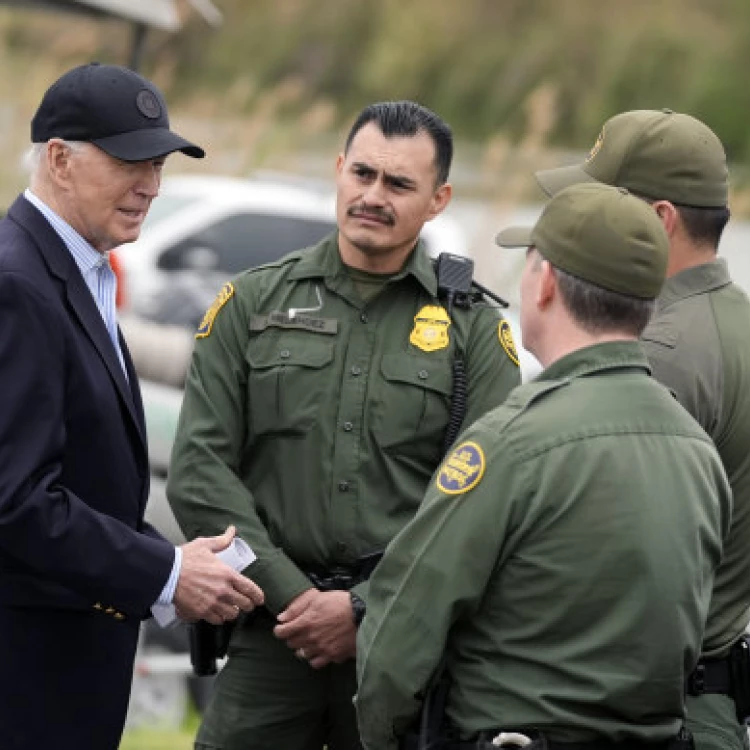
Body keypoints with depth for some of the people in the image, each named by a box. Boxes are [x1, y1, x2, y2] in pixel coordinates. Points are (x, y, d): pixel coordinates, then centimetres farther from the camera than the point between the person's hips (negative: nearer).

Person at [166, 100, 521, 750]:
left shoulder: (474, 329, 4)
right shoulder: (252, 304, 8)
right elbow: (200, 471, 3)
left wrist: (365, 609, -10)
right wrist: (291, 595, -7)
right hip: (271, 634, 1)